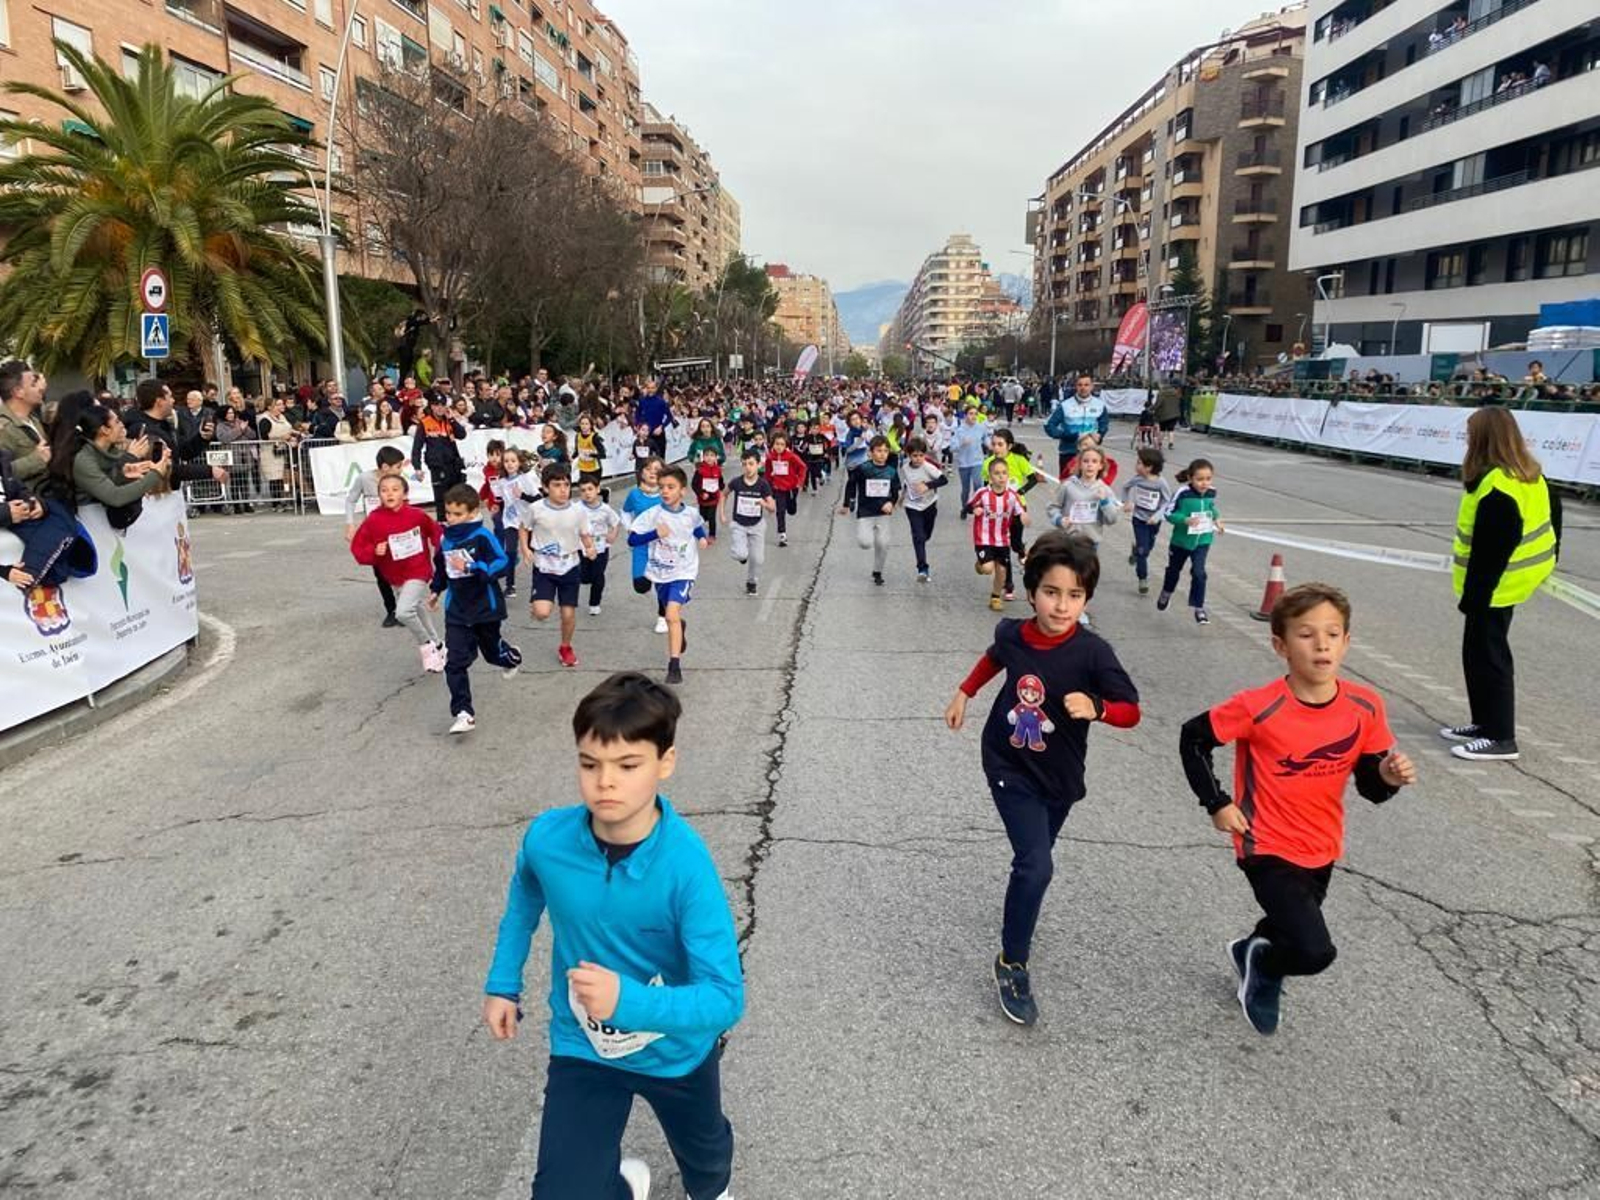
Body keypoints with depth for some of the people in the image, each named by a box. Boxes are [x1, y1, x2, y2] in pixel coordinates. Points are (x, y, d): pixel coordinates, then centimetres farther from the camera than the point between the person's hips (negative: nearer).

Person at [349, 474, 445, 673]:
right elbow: (357, 547, -6)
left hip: (417, 572, -4)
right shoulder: (373, 520, -12)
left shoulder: (416, 515, -14)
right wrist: (374, 552, -24)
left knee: (403, 611, -22)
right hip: (394, 577, 4)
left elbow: (435, 532, 6)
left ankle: (426, 646, 2)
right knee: (420, 610, 20)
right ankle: (437, 645, 43)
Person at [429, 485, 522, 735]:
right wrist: (436, 590, 30)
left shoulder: (482, 536, -16)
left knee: (491, 650, 19)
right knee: (455, 662, -8)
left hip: (485, 607, -3)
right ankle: (463, 713, -6)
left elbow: (500, 563, -25)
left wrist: (470, 567, -34)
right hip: (457, 610, 3)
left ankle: (511, 657, 57)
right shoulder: (446, 538, 1)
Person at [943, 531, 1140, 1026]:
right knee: (1036, 866, -13)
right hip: (1009, 768, -1)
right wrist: (964, 693, 11)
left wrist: (1095, 708, -34)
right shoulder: (1012, 633, -15)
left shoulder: (1093, 652, -22)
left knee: (1032, 860, 18)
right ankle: (1012, 964, 7)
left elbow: (1131, 712, -15)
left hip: (1058, 778, 1)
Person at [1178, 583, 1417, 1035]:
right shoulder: (1258, 708, -23)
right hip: (1268, 849, -5)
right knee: (1315, 952, -17)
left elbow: (1370, 787, -2)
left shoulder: (1365, 707, -11)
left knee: (1290, 929, 26)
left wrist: (1390, 776, -24)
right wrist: (1217, 804, -11)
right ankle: (1262, 964, 15)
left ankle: (1252, 953, 60)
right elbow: (1193, 738, -11)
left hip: (1321, 850, 6)